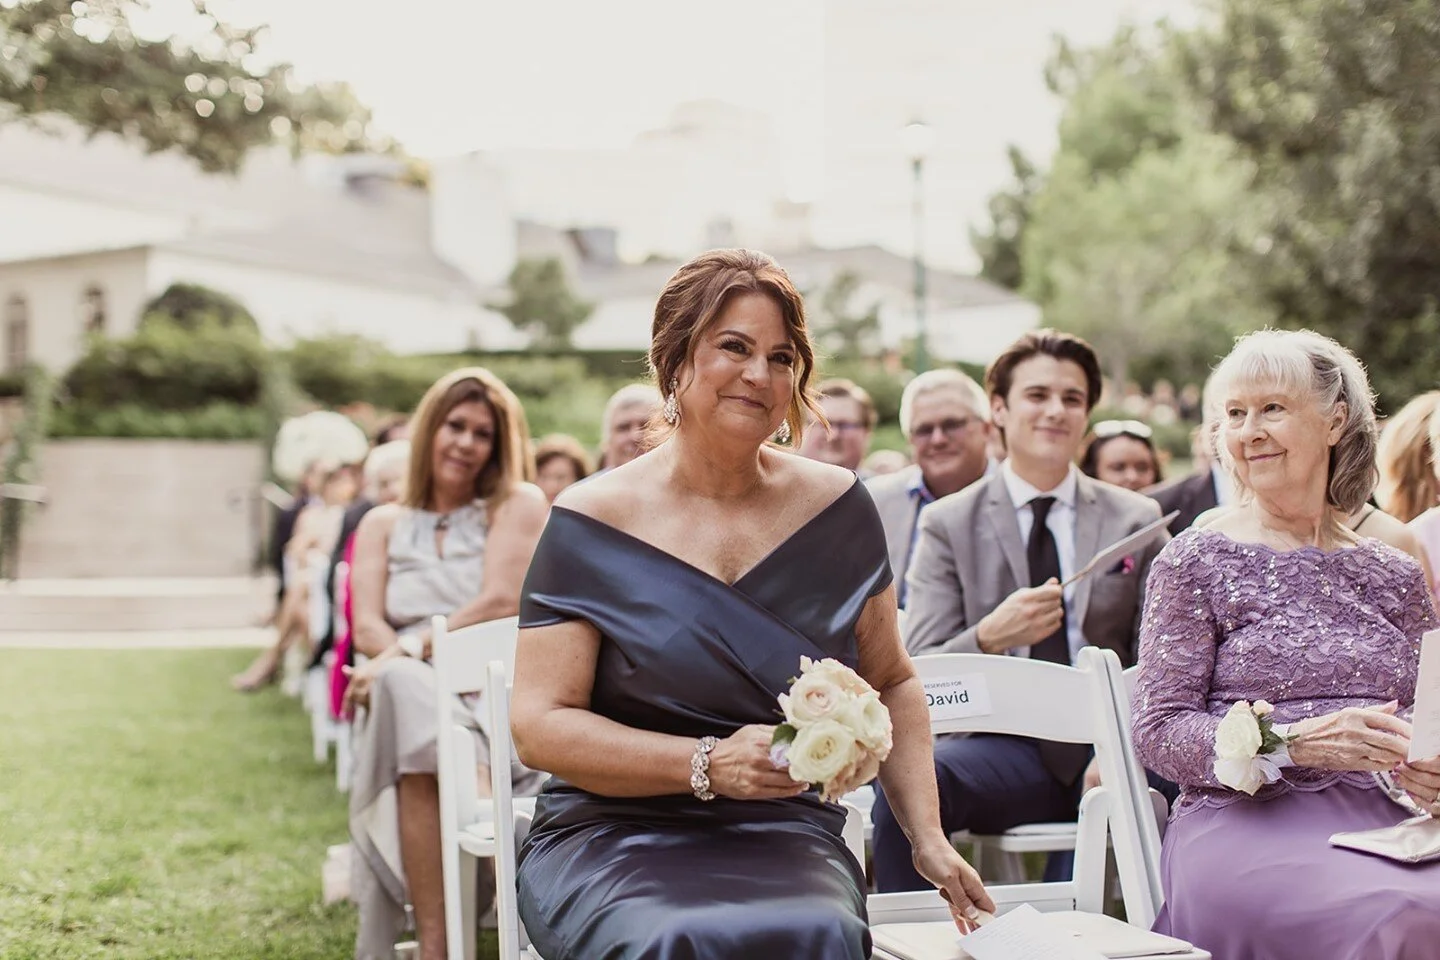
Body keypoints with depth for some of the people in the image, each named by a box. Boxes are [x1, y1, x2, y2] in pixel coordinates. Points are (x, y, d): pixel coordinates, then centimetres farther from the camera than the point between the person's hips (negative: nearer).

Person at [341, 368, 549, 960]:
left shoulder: (518, 506, 14)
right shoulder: (383, 524, 23)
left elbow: (502, 602, -2)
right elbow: (367, 626, 9)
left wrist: (409, 653, -12)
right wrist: (403, 661, -14)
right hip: (413, 694, 2)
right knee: (403, 685, -37)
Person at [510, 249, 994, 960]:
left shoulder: (836, 508, 7)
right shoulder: (591, 523, -2)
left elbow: (891, 686, 16)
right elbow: (538, 725, -6)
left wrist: (929, 839, 5)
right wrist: (709, 763, -16)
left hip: (785, 838, 2)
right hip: (612, 839, -2)